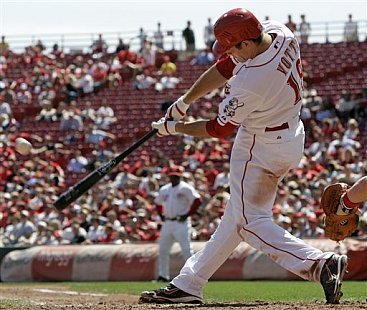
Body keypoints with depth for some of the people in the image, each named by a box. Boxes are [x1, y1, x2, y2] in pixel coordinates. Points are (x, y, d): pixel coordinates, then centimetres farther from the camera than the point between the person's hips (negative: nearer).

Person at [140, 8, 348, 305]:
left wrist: (175, 128, -1)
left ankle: (319, 263, -19)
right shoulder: (278, 31, -10)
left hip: (260, 147, -10)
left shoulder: (250, 82, -33)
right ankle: (188, 285, 24)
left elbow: (220, 129, -16)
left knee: (252, 222, -3)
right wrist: (184, 101, 7)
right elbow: (225, 67, 3)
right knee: (237, 216, 14)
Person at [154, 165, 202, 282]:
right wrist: (162, 215, 14)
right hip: (167, 223, 7)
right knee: (163, 250, 7)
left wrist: (187, 214, -14)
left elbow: (197, 201, -12)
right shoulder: (164, 189, 14)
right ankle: (163, 275, 15)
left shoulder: (186, 188, -6)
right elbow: (158, 202, 29)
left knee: (186, 249, -11)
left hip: (181, 223, -7)